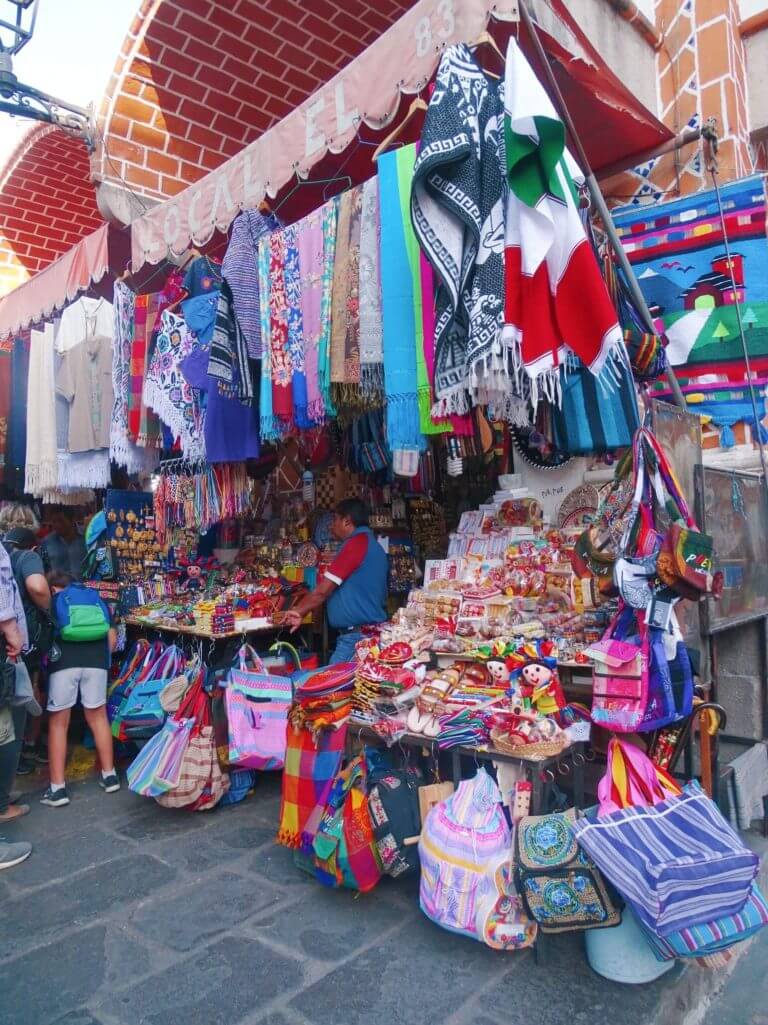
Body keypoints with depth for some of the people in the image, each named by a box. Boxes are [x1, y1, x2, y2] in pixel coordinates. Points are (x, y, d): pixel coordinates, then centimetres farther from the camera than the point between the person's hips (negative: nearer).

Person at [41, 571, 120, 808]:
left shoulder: (53, 600, 20)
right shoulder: (95, 598, 26)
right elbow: (111, 636, 18)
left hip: (64, 660, -2)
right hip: (96, 658, 2)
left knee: (58, 722, 8)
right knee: (98, 717, 15)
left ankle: (57, 788, 8)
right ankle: (109, 775, 21)